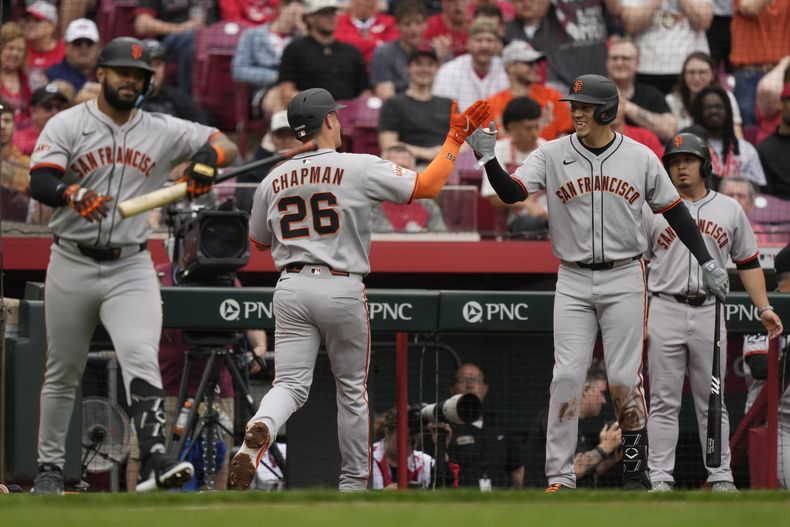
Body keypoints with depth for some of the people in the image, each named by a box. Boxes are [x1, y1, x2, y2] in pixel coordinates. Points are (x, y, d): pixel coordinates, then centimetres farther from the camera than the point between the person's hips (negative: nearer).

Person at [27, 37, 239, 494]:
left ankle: (156, 461, -32)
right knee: (63, 371, 10)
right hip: (73, 265, 0)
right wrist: (73, 194, -37)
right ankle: (50, 468, 24)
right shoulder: (68, 125, -2)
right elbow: (40, 183, -15)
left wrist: (209, 156, -24)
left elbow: (228, 147, 1)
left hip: (131, 269, 0)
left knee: (141, 357, -20)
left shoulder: (163, 132, 5)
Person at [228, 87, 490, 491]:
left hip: (291, 288, 3)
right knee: (351, 388, 13)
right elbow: (427, 186, -6)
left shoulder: (274, 181, 7)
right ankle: (353, 487, 19)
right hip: (342, 289, -3)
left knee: (291, 385, 0)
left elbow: (258, 241, 21)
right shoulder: (360, 168, -6)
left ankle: (259, 431, -35)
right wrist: (456, 138, 5)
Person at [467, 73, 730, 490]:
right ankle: (559, 476, -2)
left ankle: (636, 467, 12)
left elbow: (673, 211, 8)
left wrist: (706, 261, 7)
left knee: (624, 378, -2)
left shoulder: (640, 158, 0)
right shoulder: (552, 155, -1)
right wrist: (487, 157, -28)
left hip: (624, 280, -1)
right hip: (573, 282, 1)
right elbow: (511, 192, -12)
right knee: (566, 377, -5)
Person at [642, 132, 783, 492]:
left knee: (713, 402, 5)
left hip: (710, 314, 1)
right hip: (665, 311, -1)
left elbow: (748, 262, 13)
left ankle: (721, 477, 9)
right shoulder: (652, 210, 6)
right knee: (664, 402, -2)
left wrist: (764, 307, 2)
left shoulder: (729, 209, 11)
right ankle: (660, 479, -1)